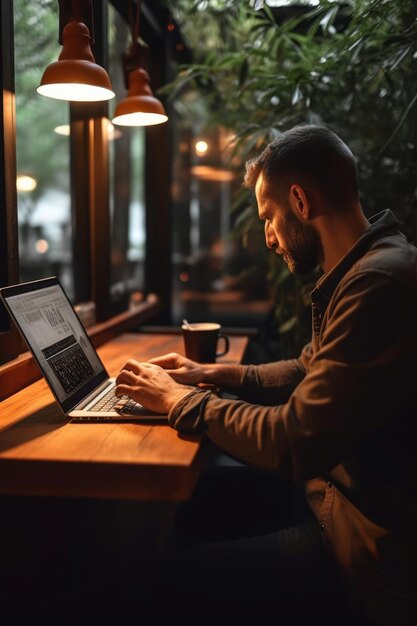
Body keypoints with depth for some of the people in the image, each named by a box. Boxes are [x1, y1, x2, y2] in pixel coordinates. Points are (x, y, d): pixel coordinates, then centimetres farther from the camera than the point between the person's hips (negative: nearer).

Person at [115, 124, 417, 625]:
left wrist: (181, 400, -12)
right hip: (341, 500, 9)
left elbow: (291, 443, -26)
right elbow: (309, 373, 20)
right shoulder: (361, 271, 8)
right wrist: (216, 374, 9)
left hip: (376, 551, -9)